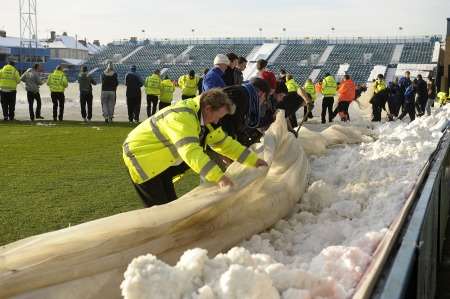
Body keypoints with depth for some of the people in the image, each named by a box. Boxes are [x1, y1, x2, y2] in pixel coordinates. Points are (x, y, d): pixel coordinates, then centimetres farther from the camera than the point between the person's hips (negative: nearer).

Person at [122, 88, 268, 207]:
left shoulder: (201, 117, 1)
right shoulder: (183, 117, -30)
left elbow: (223, 142, 7)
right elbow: (190, 151, -44)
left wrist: (254, 160, 3)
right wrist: (219, 177, -52)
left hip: (158, 156, 9)